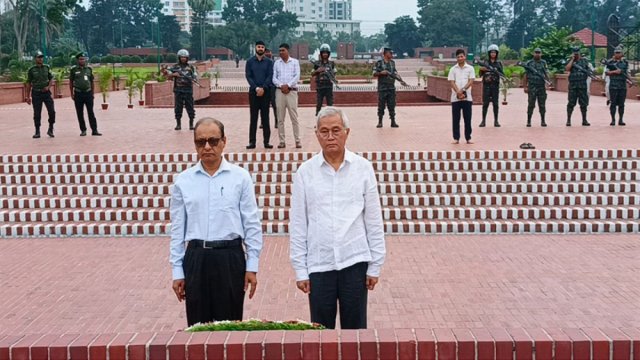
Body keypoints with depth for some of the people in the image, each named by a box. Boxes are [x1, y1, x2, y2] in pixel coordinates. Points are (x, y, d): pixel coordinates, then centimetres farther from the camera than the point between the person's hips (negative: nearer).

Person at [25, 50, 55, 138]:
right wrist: (28, 97, 4)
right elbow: (29, 83, 5)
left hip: (46, 92, 1)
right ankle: (37, 132, 11)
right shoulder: (31, 70, 1)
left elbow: (51, 79, 10)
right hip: (36, 93, -1)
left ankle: (50, 129, 10)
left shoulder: (47, 67, 6)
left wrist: (48, 87, -10)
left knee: (52, 111, -6)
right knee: (37, 114, 2)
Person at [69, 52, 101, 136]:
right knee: (80, 113, 4)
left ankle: (94, 130, -1)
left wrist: (92, 93, 10)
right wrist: (72, 94, 1)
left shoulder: (89, 69, 8)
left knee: (91, 112, -1)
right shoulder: (74, 69, 2)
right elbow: (71, 82, 6)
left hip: (88, 93, 1)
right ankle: (83, 130, 13)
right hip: (78, 94, -1)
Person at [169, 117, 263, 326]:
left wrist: (252, 267, -1)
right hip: (196, 258, 1)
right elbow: (177, 229, 8)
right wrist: (177, 271, 6)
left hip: (230, 257, -1)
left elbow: (252, 225, 2)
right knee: (198, 326, 6)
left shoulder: (240, 177, 0)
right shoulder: (183, 181, 5)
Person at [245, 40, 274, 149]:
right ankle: (252, 141, 2)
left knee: (265, 117, 2)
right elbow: (248, 76, 0)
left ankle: (266, 141, 4)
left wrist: (263, 88, -15)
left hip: (265, 91, 0)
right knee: (253, 117, 1)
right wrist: (256, 88, -13)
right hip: (253, 91, 0)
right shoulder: (250, 62, 7)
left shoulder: (269, 62, 6)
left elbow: (270, 76, -2)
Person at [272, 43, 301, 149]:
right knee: (280, 118, 2)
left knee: (294, 117, -4)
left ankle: (297, 140, -1)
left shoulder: (295, 62, 6)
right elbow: (274, 77, 5)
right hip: (280, 91, 2)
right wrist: (281, 85, -11)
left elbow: (297, 76, -4)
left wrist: (288, 85, -14)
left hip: (291, 91, -2)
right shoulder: (276, 63, 11)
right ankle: (282, 141, 6)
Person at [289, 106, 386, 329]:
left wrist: (375, 266, 2)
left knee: (355, 328, 7)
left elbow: (374, 220, 4)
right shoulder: (305, 172, 2)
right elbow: (298, 225, 4)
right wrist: (300, 270, 1)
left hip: (355, 261, 0)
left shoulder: (363, 168, 2)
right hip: (318, 264, 0)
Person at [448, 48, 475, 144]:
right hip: (455, 98, 1)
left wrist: (463, 90, -17)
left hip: (467, 97, -1)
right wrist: (458, 92, -16)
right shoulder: (453, 69, 7)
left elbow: (471, 81, -3)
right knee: (456, 119, 2)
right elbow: (452, 82, -1)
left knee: (467, 119, 2)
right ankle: (456, 138, 8)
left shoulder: (470, 68, 5)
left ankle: (468, 138, 9)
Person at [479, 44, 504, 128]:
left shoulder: (499, 63, 7)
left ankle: (496, 121, 6)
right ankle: (483, 121, 3)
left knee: (495, 103, 1)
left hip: (495, 85, 0)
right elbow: (481, 74, 7)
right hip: (486, 85, 0)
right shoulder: (485, 62, 7)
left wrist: (497, 72, -19)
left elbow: (502, 74, 2)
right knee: (485, 103, -2)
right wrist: (481, 69, -13)